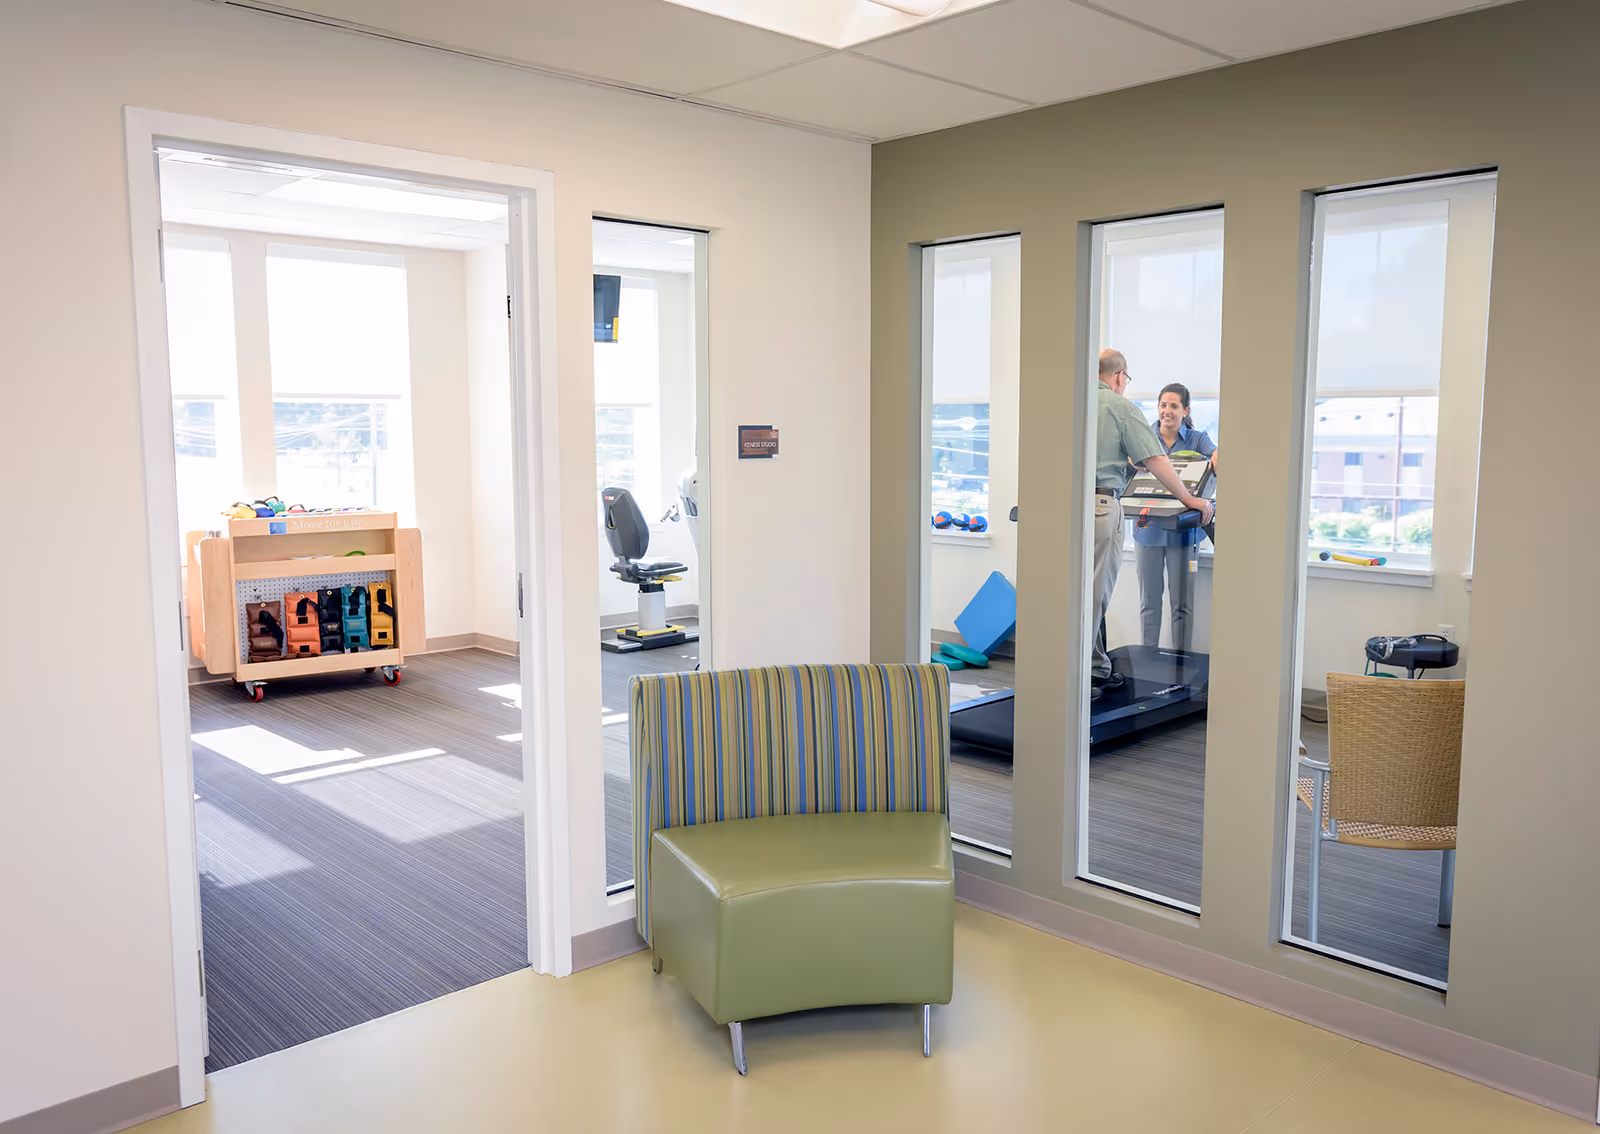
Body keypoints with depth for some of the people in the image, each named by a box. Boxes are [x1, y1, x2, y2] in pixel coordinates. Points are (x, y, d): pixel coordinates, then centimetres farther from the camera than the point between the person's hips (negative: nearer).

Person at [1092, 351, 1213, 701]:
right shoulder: (1121, 407, -1)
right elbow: (1154, 460, -5)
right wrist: (1188, 499, 3)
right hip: (1099, 504, -6)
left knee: (1091, 590, 14)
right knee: (1093, 593, -2)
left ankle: (1097, 667, 19)